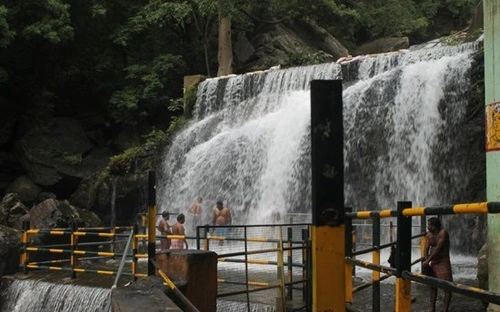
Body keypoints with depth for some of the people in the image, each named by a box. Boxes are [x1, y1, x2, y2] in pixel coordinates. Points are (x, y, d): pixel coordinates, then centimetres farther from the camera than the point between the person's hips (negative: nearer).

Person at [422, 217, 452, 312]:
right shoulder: (429, 235, 3)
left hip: (443, 262, -6)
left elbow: (438, 248, -21)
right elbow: (426, 249, 1)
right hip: (432, 262, 6)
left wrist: (427, 261, -21)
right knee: (433, 286, 11)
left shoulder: (443, 233, -16)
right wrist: (427, 261, -17)